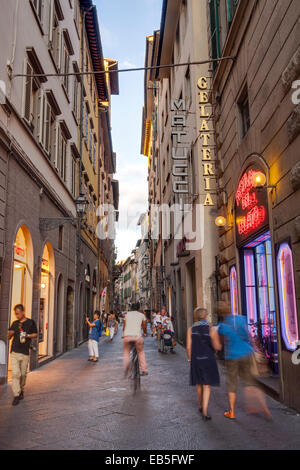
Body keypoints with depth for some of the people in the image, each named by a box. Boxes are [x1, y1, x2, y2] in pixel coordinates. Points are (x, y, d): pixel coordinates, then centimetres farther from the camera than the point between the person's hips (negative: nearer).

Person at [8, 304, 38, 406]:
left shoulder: (30, 322, 1)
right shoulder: (14, 323, 10)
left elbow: (35, 334, 6)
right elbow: (9, 336, 15)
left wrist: (27, 335, -11)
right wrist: (10, 334, -8)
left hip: (25, 353, -2)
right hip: (14, 352, 2)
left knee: (23, 374, 8)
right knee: (15, 374, -6)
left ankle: (21, 391, 30)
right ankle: (16, 395, -3)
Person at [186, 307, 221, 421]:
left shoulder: (191, 330, -3)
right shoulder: (211, 330, -10)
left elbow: (189, 347, -3)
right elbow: (217, 347, -10)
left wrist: (190, 359, 10)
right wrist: (220, 344, 13)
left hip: (196, 360, 3)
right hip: (208, 360, -3)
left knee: (199, 384, 21)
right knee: (207, 386, 2)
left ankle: (201, 406, 37)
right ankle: (204, 412, -6)